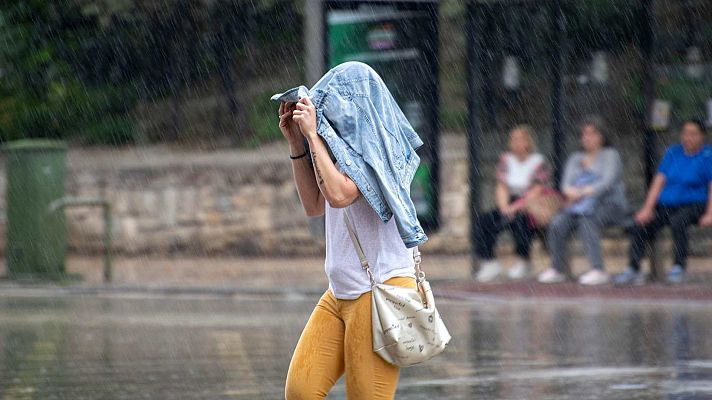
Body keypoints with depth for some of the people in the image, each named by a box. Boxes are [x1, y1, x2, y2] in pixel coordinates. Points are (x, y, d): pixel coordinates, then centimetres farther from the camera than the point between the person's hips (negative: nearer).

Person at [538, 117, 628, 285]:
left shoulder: (610, 155, 4)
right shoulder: (576, 158, 20)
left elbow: (608, 182, -14)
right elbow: (566, 183, 5)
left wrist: (584, 192, -30)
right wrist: (571, 191, -22)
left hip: (609, 204, -5)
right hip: (581, 206, 5)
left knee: (587, 221, -36)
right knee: (558, 222, -23)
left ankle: (598, 270, -40)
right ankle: (557, 270, -15)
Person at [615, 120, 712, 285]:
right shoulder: (673, 152, 14)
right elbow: (659, 181, 10)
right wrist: (647, 208, -2)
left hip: (692, 205, -4)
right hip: (665, 205, 4)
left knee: (677, 221, -37)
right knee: (640, 225, -21)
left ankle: (678, 267, -27)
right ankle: (633, 270, -18)